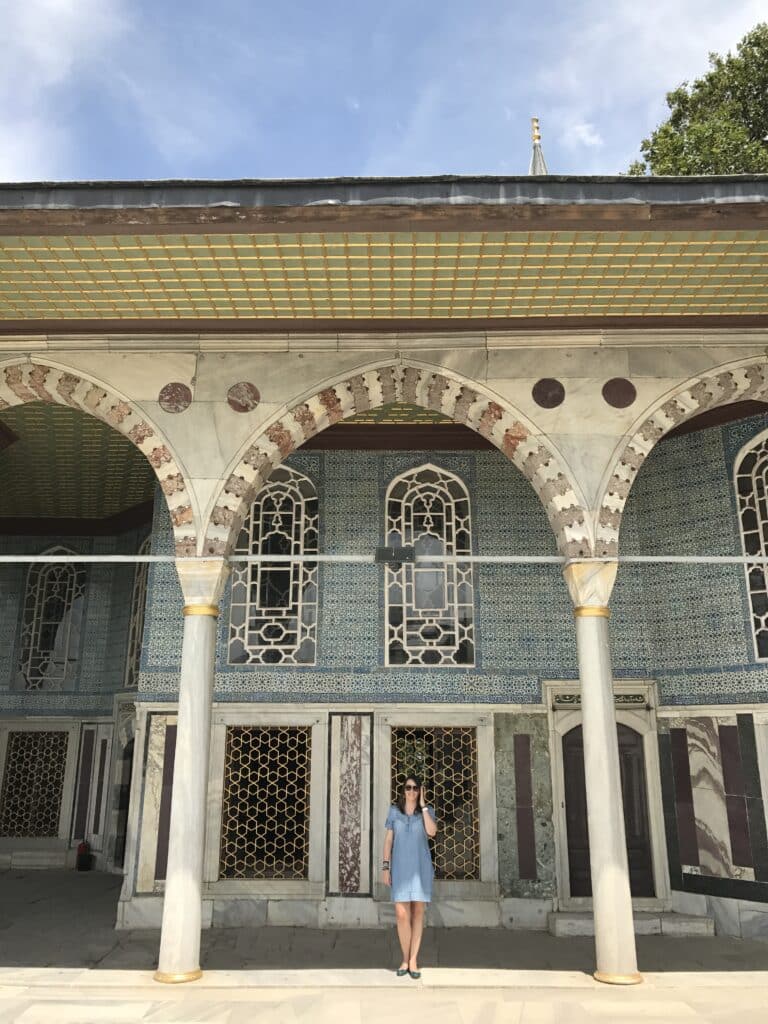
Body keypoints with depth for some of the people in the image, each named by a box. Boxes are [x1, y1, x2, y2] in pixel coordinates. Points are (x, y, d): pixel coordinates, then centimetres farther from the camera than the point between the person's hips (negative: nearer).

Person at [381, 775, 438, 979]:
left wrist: (422, 805, -12)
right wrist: (385, 867, -2)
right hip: (401, 868, 0)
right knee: (402, 914, -7)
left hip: (420, 867, 0)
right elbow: (388, 840, 4)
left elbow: (432, 832, -17)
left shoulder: (427, 811, 2)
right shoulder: (394, 811, 4)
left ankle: (413, 960, 11)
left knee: (418, 912, 1)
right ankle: (406, 958, 11)